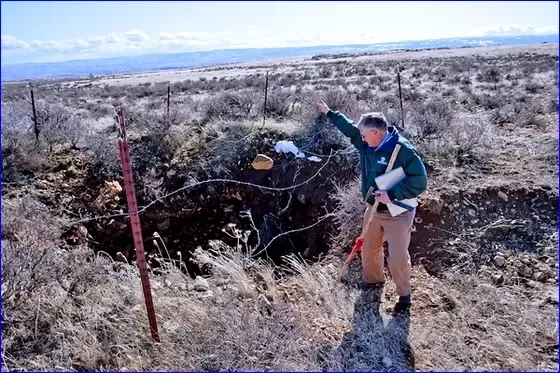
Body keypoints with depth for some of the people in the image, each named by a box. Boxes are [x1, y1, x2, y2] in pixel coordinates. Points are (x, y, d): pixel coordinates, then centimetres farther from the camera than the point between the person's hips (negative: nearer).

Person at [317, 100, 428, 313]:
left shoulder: (404, 151, -25)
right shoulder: (366, 144, -3)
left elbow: (419, 182, -27)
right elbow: (349, 128, 14)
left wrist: (391, 195, -31)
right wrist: (329, 113, 21)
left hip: (398, 214, -7)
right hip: (374, 209, 7)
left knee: (398, 258, -3)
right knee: (369, 249, 20)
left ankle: (404, 295, 22)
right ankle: (373, 280, 47)